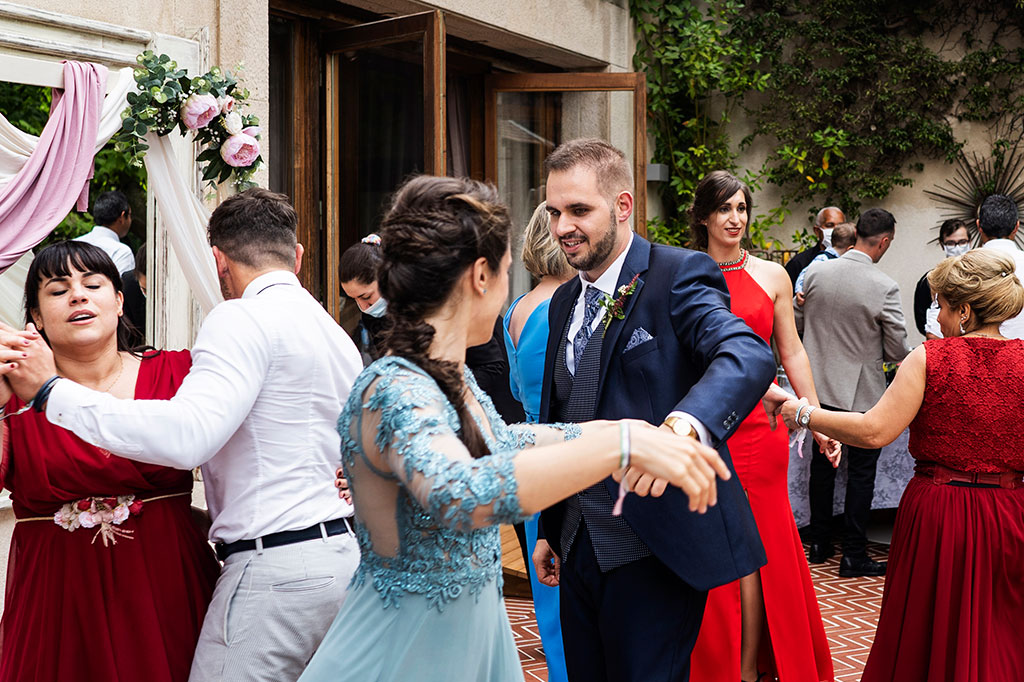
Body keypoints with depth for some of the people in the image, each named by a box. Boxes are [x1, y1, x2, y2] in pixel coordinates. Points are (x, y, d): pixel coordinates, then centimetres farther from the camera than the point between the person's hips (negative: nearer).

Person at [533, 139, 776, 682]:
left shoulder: (678, 276, -11)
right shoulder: (565, 301, 12)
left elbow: (748, 355, -30)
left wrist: (682, 426, -49)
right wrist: (549, 530, 20)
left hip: (655, 552, -7)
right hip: (580, 549, 7)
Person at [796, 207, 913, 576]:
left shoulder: (816, 273, -5)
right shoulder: (884, 287, -18)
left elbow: (798, 322, 8)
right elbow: (898, 349, -11)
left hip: (820, 385, 5)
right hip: (862, 392, -5)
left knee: (822, 465, 16)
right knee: (861, 473, 7)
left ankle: (819, 545, 27)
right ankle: (853, 556, 13)